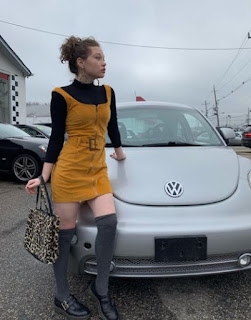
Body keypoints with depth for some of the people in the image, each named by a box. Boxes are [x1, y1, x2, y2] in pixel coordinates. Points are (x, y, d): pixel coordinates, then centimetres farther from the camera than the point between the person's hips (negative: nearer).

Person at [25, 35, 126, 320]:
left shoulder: (107, 92, 9)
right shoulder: (62, 96, -4)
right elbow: (56, 139, -2)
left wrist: (119, 152, 35)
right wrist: (43, 177, -5)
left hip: (98, 170, 5)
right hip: (69, 169, -4)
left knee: (108, 222, -12)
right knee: (65, 232, 4)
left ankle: (100, 289, 11)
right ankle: (62, 297, 24)